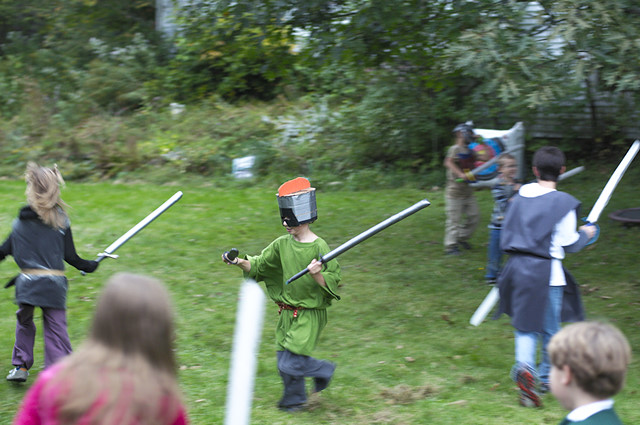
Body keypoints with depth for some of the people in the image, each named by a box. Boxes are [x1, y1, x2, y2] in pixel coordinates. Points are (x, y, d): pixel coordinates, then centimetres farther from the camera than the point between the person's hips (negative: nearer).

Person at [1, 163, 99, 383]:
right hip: (54, 283, 0)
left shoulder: (21, 222, 0)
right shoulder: (61, 221, -1)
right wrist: (90, 266, 16)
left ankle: (21, 366, 25)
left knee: (24, 321, 22)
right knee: (56, 327, 4)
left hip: (27, 282, 1)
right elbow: (70, 256, 0)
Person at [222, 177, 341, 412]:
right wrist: (241, 262, -11)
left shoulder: (319, 247, -16)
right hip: (287, 313, 6)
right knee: (284, 360, 14)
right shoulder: (282, 244, 2)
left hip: (310, 315, -6)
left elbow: (332, 284, -16)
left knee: (291, 363, -11)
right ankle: (294, 399, 36)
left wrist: (317, 275, -34)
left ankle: (324, 370, 16)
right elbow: (258, 266, 6)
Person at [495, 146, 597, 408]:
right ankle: (546, 378, 25)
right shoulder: (563, 203, -10)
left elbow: (506, 236, 13)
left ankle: (524, 366, -18)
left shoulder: (519, 198, 6)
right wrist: (586, 234, 16)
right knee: (550, 328, 12)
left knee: (525, 326, 9)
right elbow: (570, 244, -4)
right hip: (546, 271, -4)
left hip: (518, 268, 4)